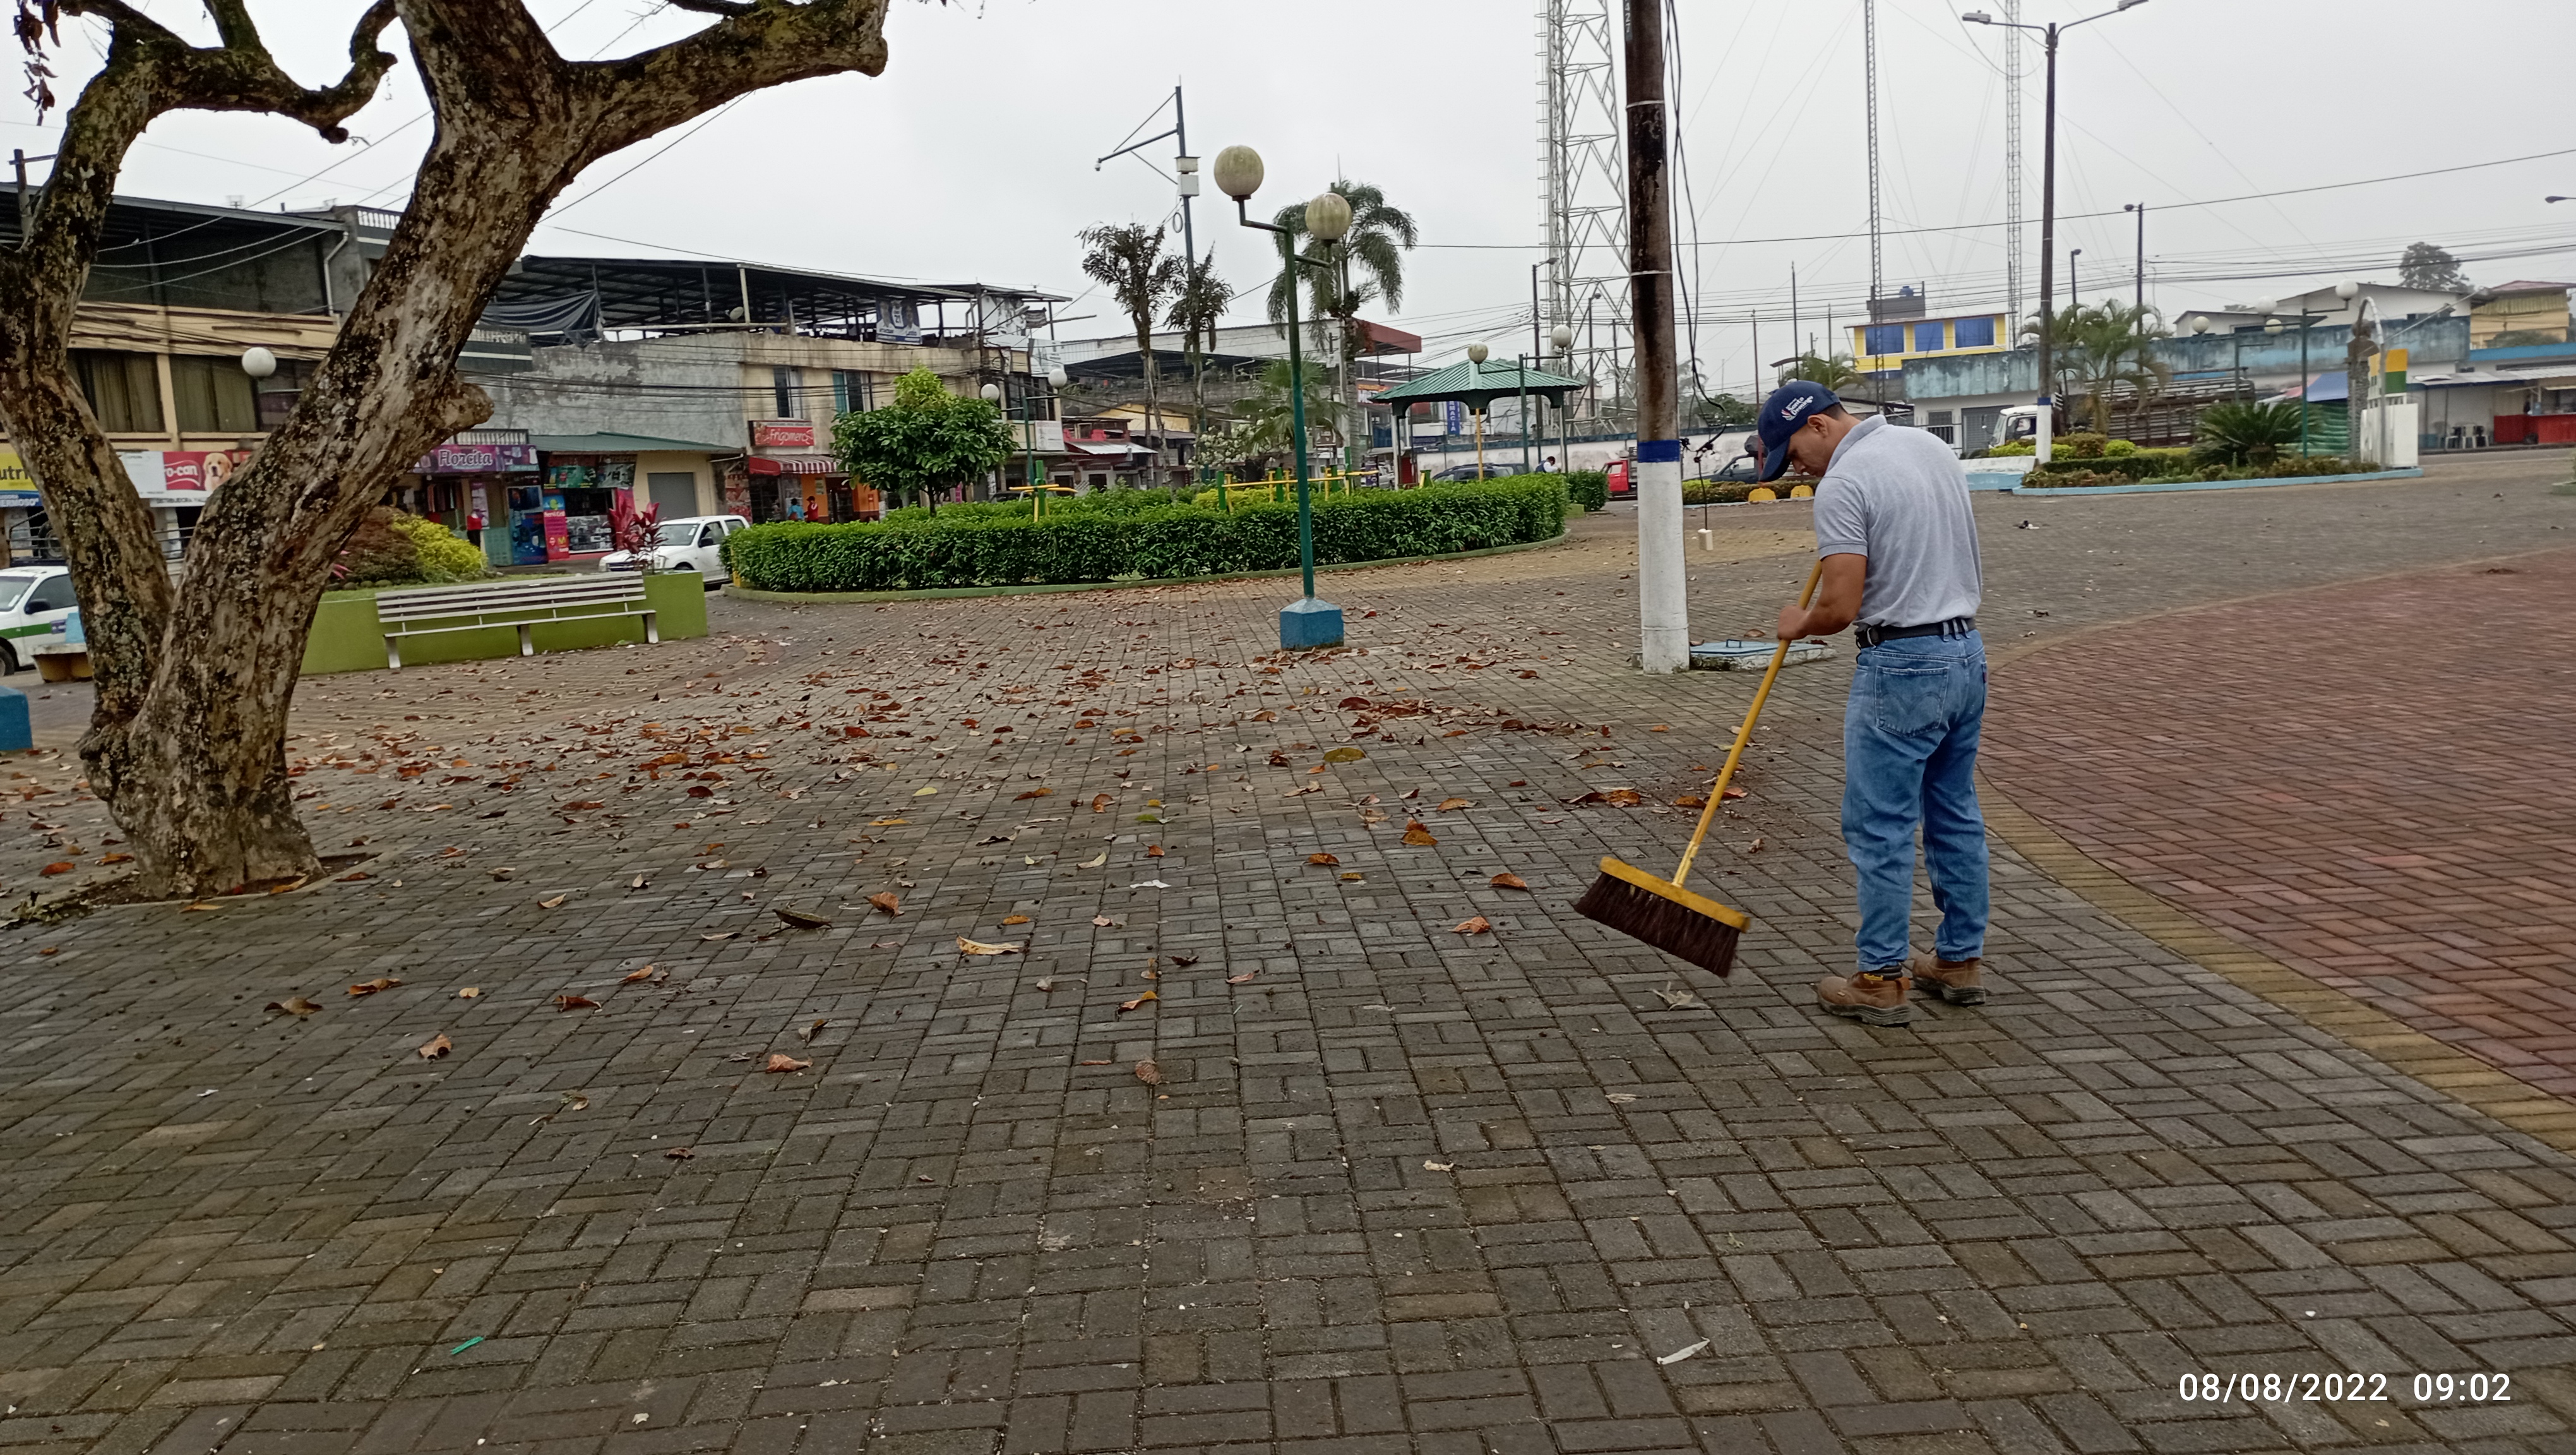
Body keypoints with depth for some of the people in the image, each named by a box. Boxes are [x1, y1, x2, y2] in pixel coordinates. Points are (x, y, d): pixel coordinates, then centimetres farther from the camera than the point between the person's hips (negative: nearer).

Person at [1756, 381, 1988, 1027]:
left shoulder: (1843, 483, -16)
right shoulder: (1931, 445, 11)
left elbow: (1840, 607, -21)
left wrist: (1799, 623, 1)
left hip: (1900, 666, -9)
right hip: (1967, 653, 9)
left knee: (1880, 828, 0)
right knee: (1955, 815, 16)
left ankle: (1883, 979, 5)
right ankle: (1961, 961, 25)